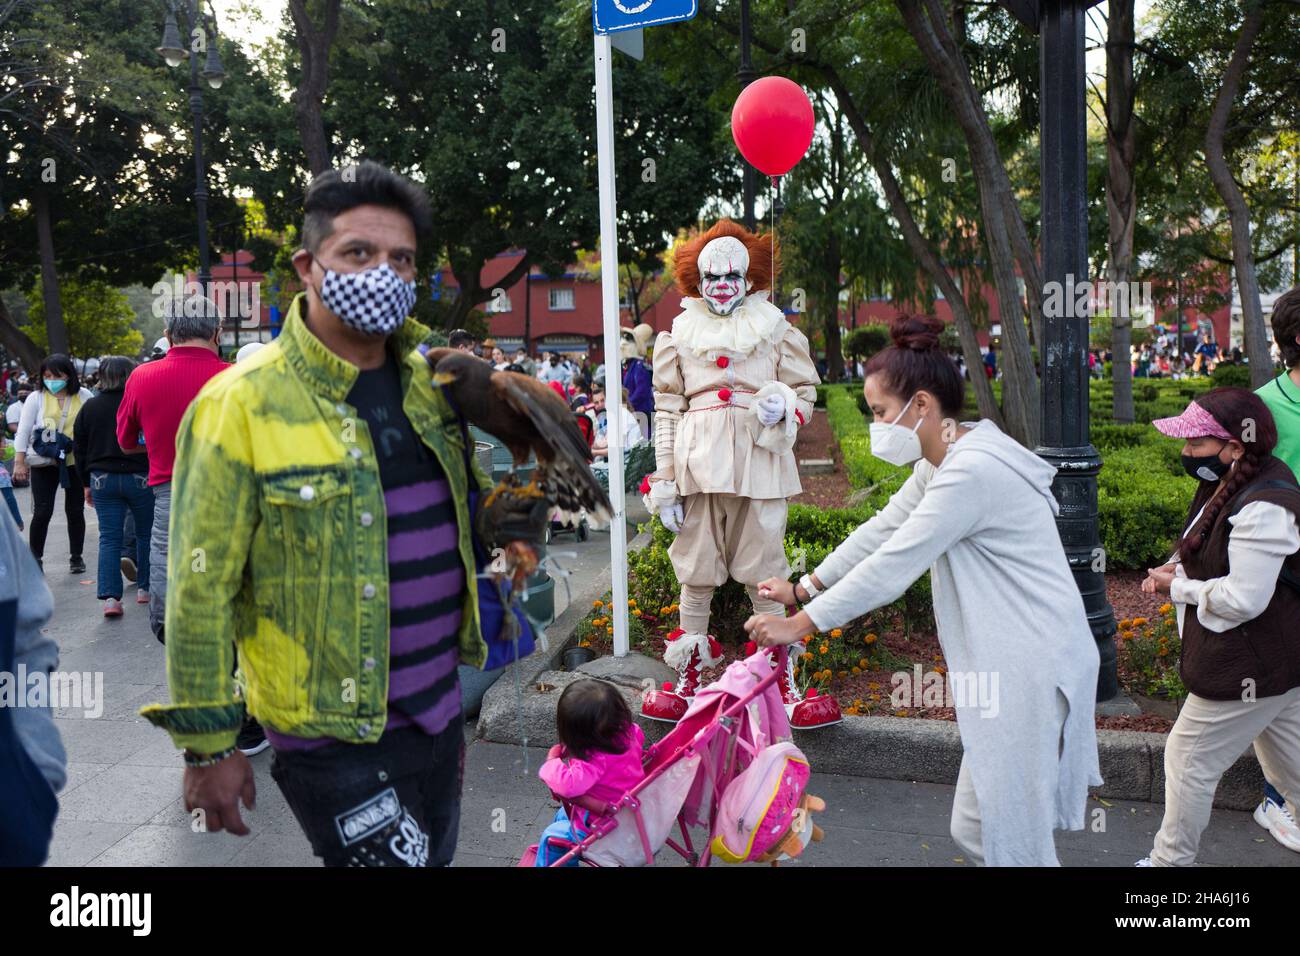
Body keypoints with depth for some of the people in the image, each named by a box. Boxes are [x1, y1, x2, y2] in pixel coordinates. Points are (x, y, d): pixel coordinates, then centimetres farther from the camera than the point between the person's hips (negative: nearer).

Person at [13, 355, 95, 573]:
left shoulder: (84, 397, 1)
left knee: (75, 511, 9)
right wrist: (19, 461, -8)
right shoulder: (36, 398, -1)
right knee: (42, 512, -4)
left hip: (75, 462, 1)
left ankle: (76, 557, 22)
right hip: (44, 463, -1)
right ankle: (35, 558, 9)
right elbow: (23, 430, -1)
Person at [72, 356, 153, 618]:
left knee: (109, 538, 4)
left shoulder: (89, 407, 5)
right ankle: (144, 589, 19)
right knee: (146, 533, 12)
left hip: (102, 479, 3)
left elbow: (80, 449, 9)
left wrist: (87, 484, 17)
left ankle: (110, 596, -5)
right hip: (140, 478, -3)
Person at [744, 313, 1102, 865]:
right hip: (1008, 660, 10)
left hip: (1029, 666, -10)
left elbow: (890, 567, -22)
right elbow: (883, 530, 13)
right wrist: (803, 588, 13)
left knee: (1009, 839, 1)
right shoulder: (943, 461, 9)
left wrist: (800, 625, -14)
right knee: (977, 829, 17)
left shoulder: (970, 473, -24)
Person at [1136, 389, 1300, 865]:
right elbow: (1214, 552, 18)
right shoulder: (1228, 483, 3)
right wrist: (1175, 566, -1)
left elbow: (1243, 598, -28)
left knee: (1189, 761, 4)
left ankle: (1170, 860, 20)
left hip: (1250, 667, -10)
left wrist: (1177, 588, -15)